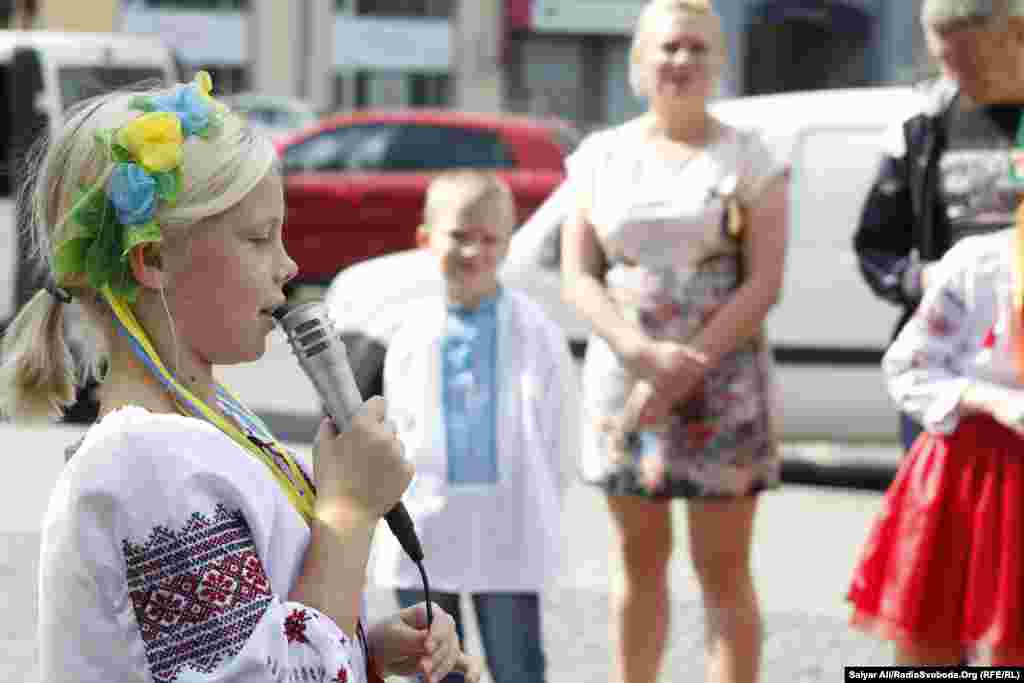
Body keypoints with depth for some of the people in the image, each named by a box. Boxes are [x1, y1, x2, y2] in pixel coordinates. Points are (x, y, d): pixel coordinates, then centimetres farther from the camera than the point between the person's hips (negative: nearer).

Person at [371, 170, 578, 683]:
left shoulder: (536, 331, -4)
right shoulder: (412, 337, 2)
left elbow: (559, 427, 2)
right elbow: (397, 429, 11)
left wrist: (539, 512, 2)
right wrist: (410, 499, 4)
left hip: (509, 534, -2)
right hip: (423, 530, 2)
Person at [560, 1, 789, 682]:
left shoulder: (748, 158, 0)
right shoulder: (602, 155, 7)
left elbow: (765, 282, -7)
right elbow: (578, 277, 1)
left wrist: (689, 368, -16)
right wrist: (645, 354, -15)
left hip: (723, 388, -3)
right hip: (624, 382, 3)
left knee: (724, 570, -2)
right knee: (642, 560, 12)